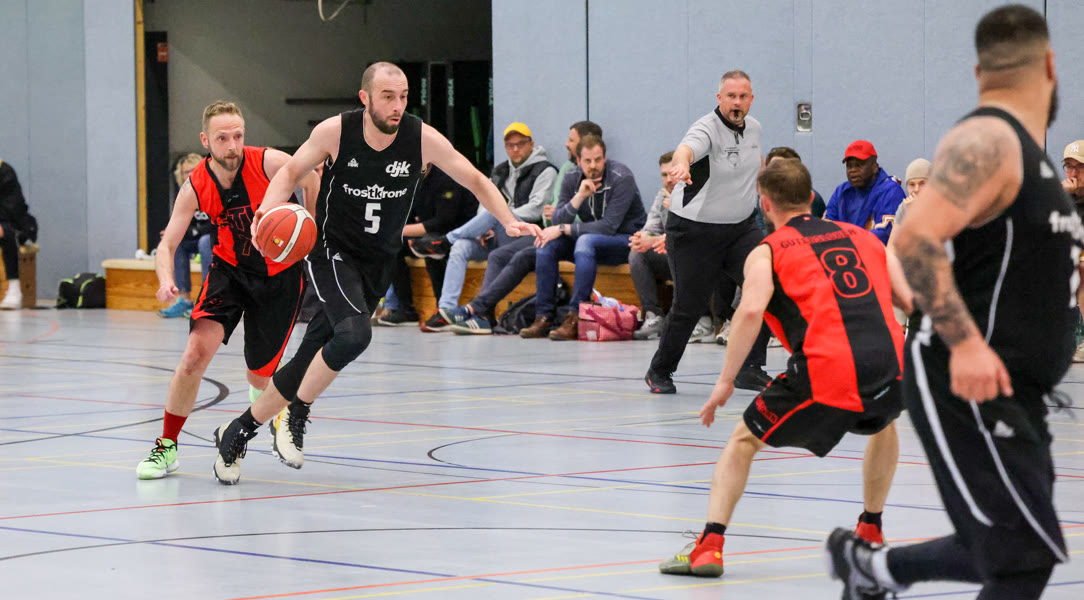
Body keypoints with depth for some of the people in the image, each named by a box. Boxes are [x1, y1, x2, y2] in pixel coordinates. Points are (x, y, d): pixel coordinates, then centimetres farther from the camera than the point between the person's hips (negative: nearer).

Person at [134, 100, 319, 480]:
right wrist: (165, 280, -32)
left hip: (281, 274, -1)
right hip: (229, 269, 1)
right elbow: (167, 244, -12)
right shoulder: (195, 188, -16)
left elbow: (312, 181, -4)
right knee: (196, 352, -19)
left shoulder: (269, 163, -22)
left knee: (260, 377, 4)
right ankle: (167, 446, -3)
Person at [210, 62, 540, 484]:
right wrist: (268, 209, -21)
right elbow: (292, 171, -1)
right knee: (354, 334, -28)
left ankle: (239, 432, 24)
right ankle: (295, 416, -9)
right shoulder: (335, 132, -17)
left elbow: (476, 182, -5)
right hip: (330, 248, -3)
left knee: (312, 359, 6)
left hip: (377, 261, 3)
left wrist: (509, 222, -20)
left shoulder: (422, 139, -14)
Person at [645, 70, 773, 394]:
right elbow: (687, 148, -44)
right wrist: (682, 164, -65)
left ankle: (750, 369, -8)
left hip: (741, 227, 6)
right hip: (695, 231, -6)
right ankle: (660, 371, 24)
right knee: (688, 308, 0)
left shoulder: (753, 127, 3)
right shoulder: (707, 129, -19)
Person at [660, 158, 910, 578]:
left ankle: (710, 545, 3)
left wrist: (725, 381, -4)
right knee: (883, 424, 40)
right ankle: (870, 530, 45)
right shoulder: (863, 237, 25)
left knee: (744, 440, 17)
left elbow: (751, 311, -8)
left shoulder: (767, 253, 12)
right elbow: (914, 301, 17)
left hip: (826, 374, -4)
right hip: (889, 367, 4)